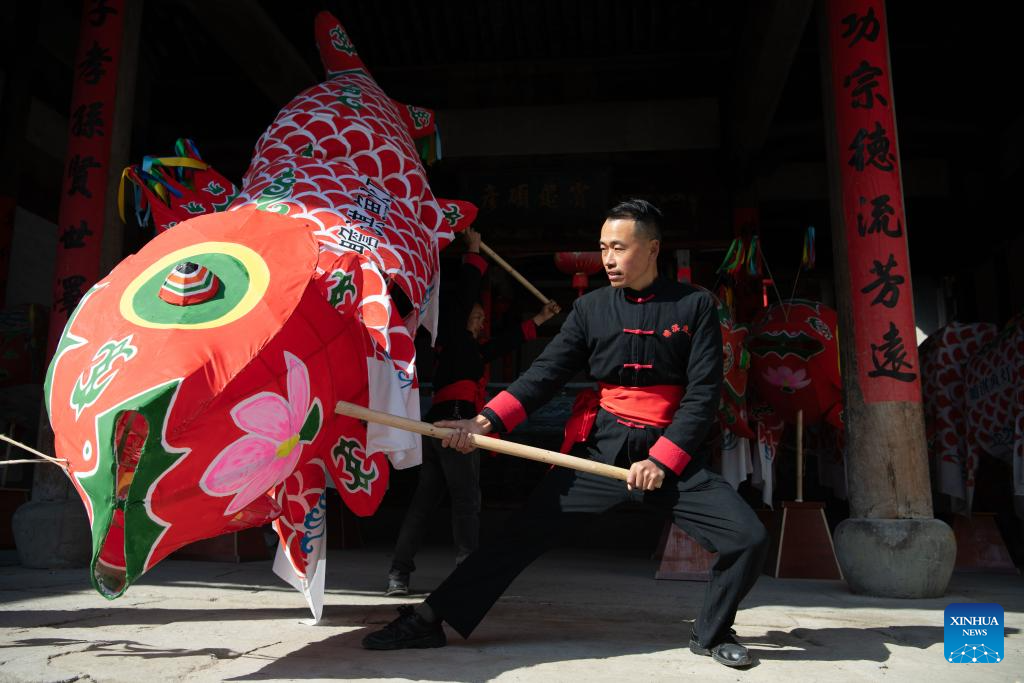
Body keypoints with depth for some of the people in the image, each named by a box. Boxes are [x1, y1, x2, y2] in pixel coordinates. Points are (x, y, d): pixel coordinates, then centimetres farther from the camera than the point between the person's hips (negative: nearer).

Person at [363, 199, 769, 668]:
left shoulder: (695, 307, -2)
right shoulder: (591, 308, 3)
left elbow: (704, 394, -5)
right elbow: (545, 373, -5)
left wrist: (662, 460, -14)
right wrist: (488, 421, -20)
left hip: (672, 454, -1)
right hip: (598, 451, 1)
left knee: (748, 538, -13)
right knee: (523, 534, -4)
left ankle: (711, 633, 15)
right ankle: (429, 619, 6)